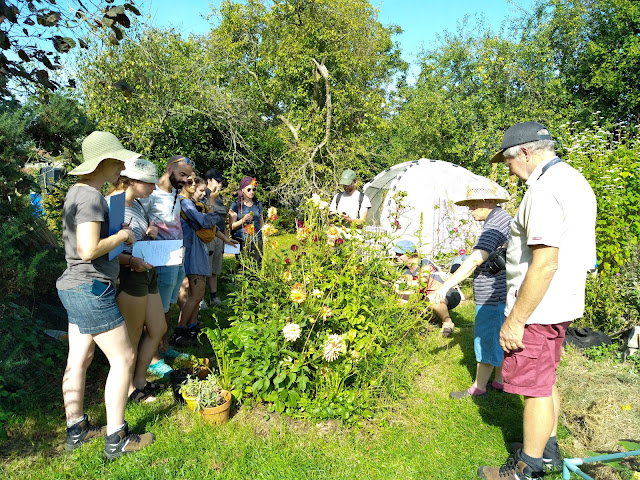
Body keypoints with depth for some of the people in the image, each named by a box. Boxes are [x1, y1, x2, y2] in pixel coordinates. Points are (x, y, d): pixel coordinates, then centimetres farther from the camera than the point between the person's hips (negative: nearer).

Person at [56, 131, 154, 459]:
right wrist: (122, 235, -12)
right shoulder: (91, 197, -20)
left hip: (76, 288, 10)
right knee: (123, 358, 0)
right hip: (91, 289, -10)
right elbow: (88, 250, -28)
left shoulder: (77, 191, 12)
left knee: (79, 359, 17)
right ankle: (116, 439, 11)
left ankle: (76, 430, 31)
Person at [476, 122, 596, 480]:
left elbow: (545, 264, -27)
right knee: (547, 380, 21)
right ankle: (549, 450, 38)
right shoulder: (576, 181, 12)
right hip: (563, 303, 10)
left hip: (537, 308, -10)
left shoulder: (545, 189, -21)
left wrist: (515, 320, -22)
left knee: (535, 388, 3)